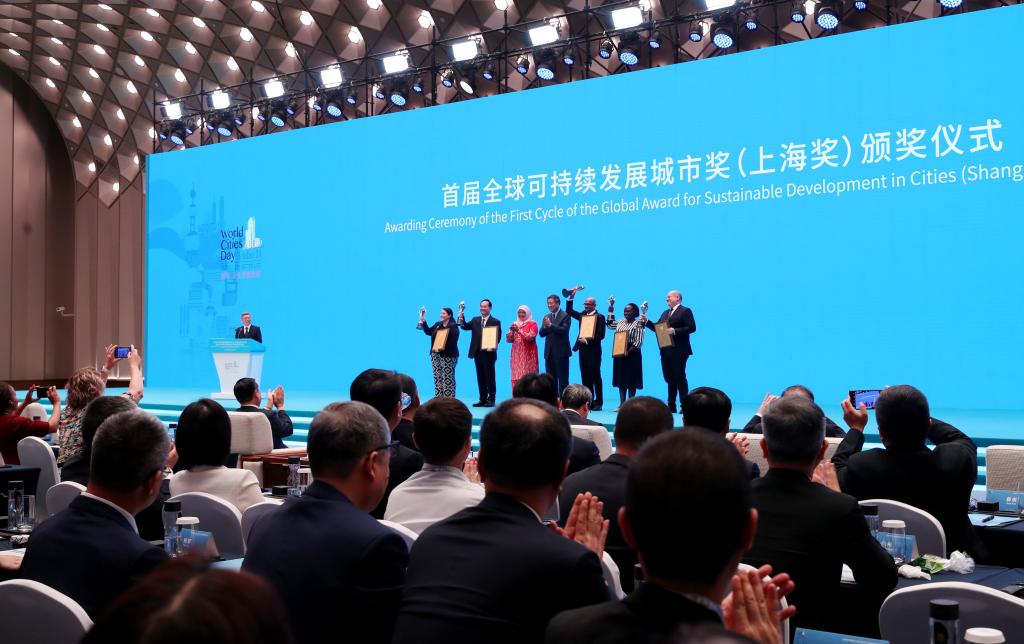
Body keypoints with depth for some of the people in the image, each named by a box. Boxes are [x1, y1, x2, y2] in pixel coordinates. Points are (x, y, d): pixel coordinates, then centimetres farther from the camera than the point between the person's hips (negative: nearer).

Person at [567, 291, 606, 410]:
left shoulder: (600, 317, -6)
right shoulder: (582, 315, 13)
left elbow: (601, 335, -13)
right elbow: (569, 311, 17)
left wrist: (587, 341, -16)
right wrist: (571, 297, 5)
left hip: (593, 350, -6)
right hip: (583, 350, 6)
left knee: (595, 377, -1)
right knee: (585, 377, 6)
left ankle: (598, 402, 4)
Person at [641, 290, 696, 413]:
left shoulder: (685, 311, -5)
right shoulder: (666, 313, 18)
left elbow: (692, 328, -15)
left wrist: (675, 331, -22)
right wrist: (646, 322, 3)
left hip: (678, 351, -7)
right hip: (666, 351, 8)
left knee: (680, 378, -4)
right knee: (670, 378, 10)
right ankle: (671, 406, 16)